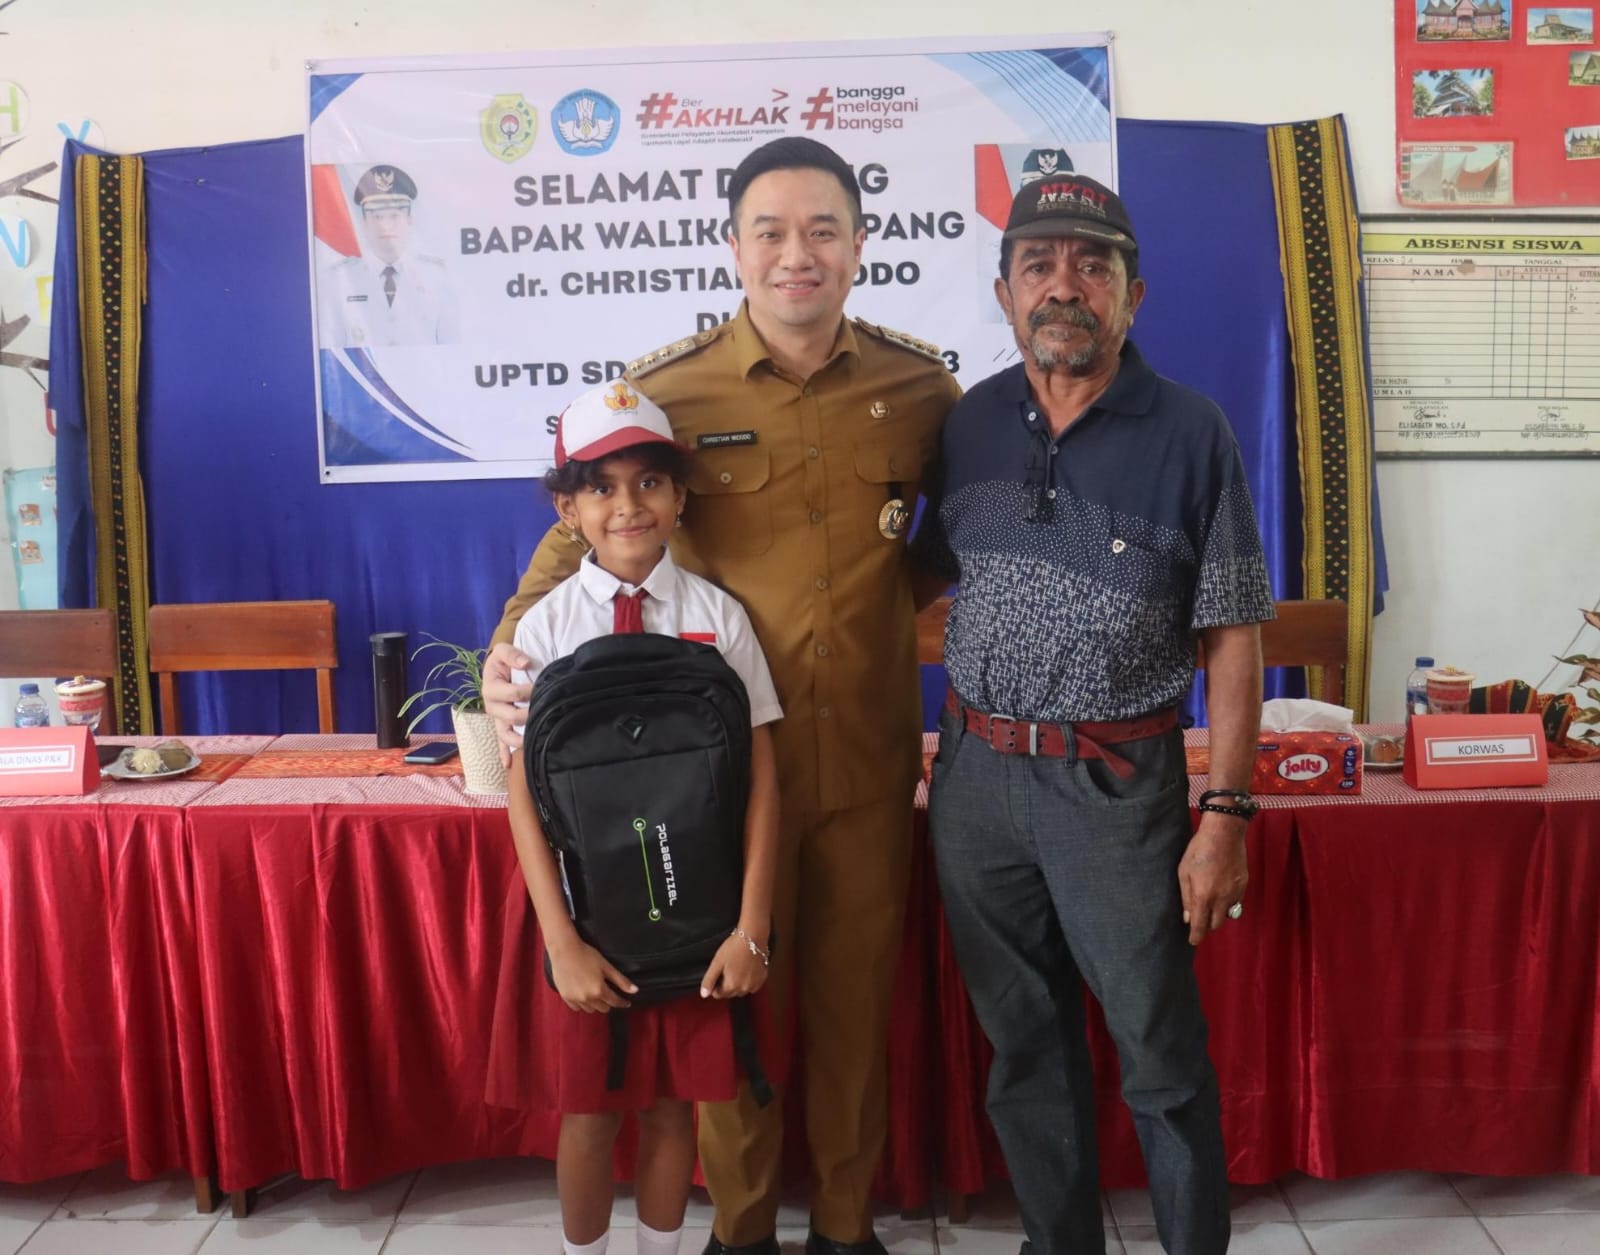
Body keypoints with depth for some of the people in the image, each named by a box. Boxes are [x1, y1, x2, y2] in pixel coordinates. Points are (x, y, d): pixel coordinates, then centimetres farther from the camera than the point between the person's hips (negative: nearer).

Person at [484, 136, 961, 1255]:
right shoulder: (669, 390, -5)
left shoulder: (919, 386, 1)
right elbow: (585, 531, 2)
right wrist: (512, 644, -11)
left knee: (855, 997, 15)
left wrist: (895, 596, 0)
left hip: (871, 756, 2)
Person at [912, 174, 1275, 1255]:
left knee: (1160, 1050, 6)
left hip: (1119, 781, -3)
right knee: (1025, 1042, 16)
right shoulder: (968, 424, 4)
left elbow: (1232, 636, -5)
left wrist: (1228, 815, -10)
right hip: (976, 771, 4)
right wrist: (955, 751, 6)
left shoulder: (1190, 433, -6)